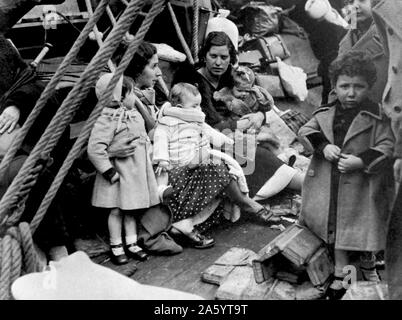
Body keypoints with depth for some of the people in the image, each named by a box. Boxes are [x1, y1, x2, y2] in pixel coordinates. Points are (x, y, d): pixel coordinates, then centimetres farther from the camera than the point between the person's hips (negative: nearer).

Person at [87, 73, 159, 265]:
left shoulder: (135, 115, 9)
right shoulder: (107, 120, -19)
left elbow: (144, 140, 22)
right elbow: (95, 149, -25)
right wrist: (109, 172, -21)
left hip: (137, 172, 7)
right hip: (120, 174, -7)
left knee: (132, 210, 15)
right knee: (117, 210, 5)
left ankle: (131, 244, 27)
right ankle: (116, 247, 20)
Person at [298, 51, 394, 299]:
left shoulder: (377, 117, -9)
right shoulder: (326, 113, 1)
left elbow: (387, 146, -12)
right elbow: (306, 131, 4)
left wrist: (361, 161, -24)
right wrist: (323, 146, -14)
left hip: (362, 187, -2)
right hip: (330, 185, 3)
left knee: (364, 226, 13)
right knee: (337, 227, 14)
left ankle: (368, 265, 43)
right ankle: (341, 272, 32)